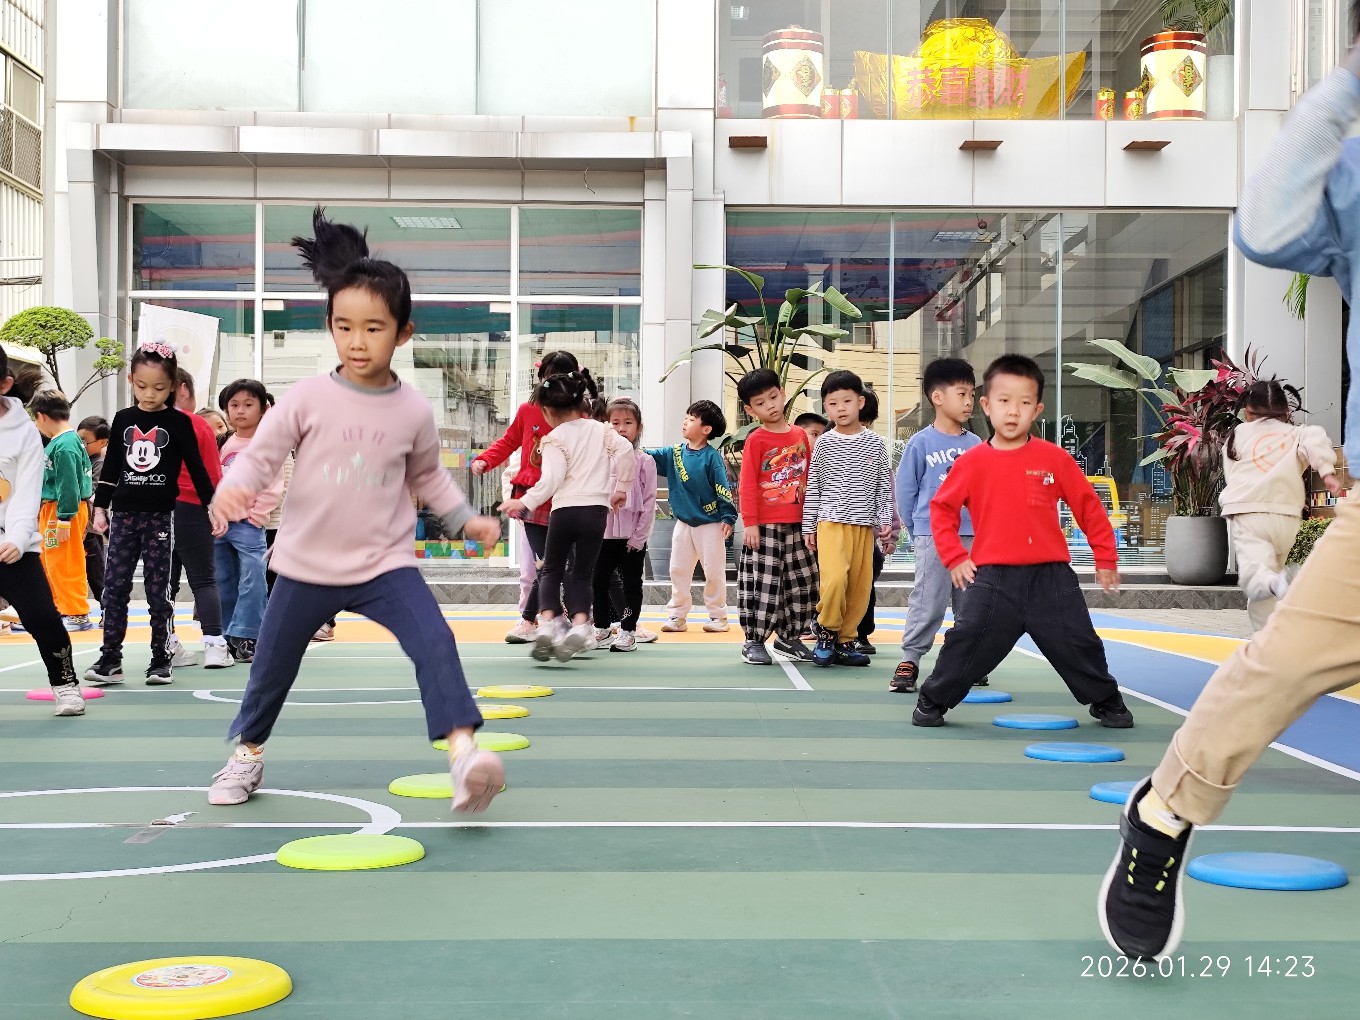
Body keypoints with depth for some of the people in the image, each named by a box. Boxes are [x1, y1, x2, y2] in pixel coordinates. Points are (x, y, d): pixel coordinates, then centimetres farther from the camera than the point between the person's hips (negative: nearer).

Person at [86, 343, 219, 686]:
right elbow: (111, 466, 14)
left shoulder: (178, 422, -3)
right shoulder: (123, 419, 7)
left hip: (161, 515, -3)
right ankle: (110, 660, 6)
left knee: (158, 590, 0)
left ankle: (161, 660, 8)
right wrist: (100, 507, 12)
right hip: (124, 514, 3)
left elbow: (196, 468, -1)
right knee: (114, 587, 2)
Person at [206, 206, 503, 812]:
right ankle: (247, 752, 41)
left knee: (435, 642, -23)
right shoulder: (307, 399, -9)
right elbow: (261, 454, -6)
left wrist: (466, 520, 5)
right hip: (308, 565, 1)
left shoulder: (414, 411, -4)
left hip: (386, 564, 0)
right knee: (273, 665, 16)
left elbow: (427, 475, 13)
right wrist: (232, 488, -26)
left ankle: (462, 751, -25)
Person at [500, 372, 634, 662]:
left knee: (552, 570, 13)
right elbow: (625, 451, 2)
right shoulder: (600, 430, 9)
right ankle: (580, 624, -12)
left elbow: (551, 480, -13)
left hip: (564, 510, -3)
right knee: (583, 573, 9)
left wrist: (523, 502, -7)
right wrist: (622, 488, 13)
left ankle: (547, 622, -5)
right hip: (597, 510, 3)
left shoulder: (554, 438, -4)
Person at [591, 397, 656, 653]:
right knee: (599, 582, 9)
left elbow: (649, 503, -5)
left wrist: (639, 537, -10)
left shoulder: (644, 462, -4)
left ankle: (628, 632, 13)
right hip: (603, 533, 3)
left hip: (632, 536, -3)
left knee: (632, 585, 6)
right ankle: (602, 630, 21)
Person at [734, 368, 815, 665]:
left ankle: (789, 637, 24)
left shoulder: (800, 435, 8)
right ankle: (753, 641, 6)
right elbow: (747, 485, -9)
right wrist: (750, 523, -15)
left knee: (802, 583, 11)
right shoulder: (756, 440, -7)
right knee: (762, 584, -3)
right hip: (764, 527, -5)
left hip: (796, 525, 6)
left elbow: (809, 478, 13)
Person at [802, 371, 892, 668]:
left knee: (860, 585, 2)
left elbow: (884, 485, 8)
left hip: (864, 525, 2)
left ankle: (845, 640, 16)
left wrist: (885, 519, -1)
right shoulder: (824, 444, 4)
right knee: (834, 577, -20)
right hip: (831, 522, -2)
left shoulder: (875, 444, 6)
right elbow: (813, 487, 6)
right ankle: (826, 630, 1)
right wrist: (808, 526, 4)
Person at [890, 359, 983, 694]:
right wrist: (917, 533, 4)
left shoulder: (976, 445, 6)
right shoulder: (921, 443, -5)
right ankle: (909, 661, 1)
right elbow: (905, 490, 1)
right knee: (928, 602, -6)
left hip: (972, 537, 4)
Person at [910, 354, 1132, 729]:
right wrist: (954, 557, 1)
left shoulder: (1054, 458, -1)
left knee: (1078, 644, 8)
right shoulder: (972, 462, -1)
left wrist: (1105, 557, 9)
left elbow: (1089, 507, 7)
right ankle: (932, 701, 16)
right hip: (993, 577, -1)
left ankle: (1107, 702, 29)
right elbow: (942, 508, 7)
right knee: (966, 642, -3)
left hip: (1051, 575, 1)